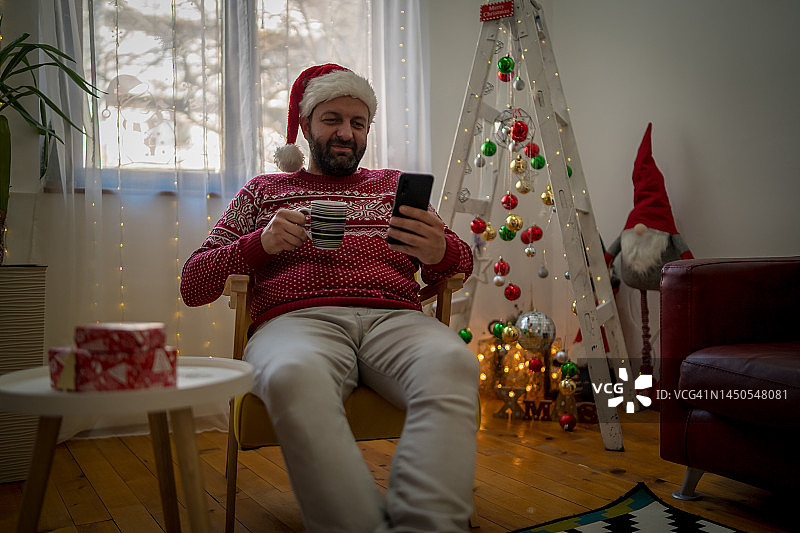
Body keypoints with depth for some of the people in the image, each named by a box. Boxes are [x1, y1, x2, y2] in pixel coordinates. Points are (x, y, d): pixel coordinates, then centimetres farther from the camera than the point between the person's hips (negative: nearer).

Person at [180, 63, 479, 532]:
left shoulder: (395, 186, 30)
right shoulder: (263, 190, 25)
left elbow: (461, 264, 21)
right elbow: (193, 285, 18)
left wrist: (441, 252, -6)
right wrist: (261, 243, -2)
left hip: (394, 316, 2)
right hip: (297, 319, -1)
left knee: (452, 363, -35)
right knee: (294, 376, -40)